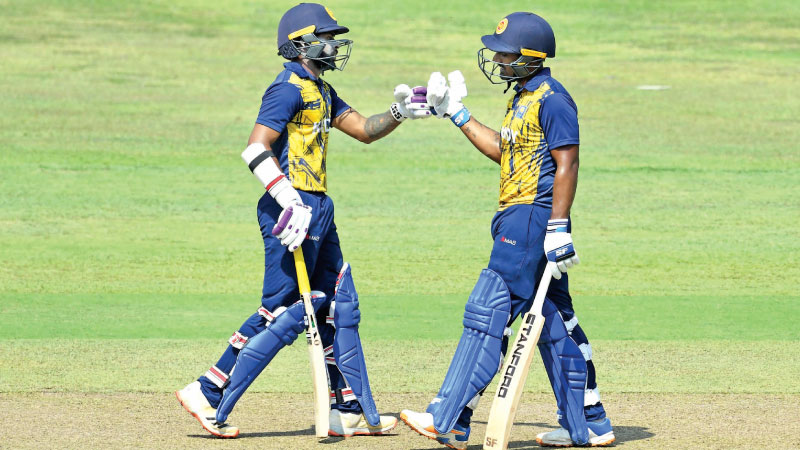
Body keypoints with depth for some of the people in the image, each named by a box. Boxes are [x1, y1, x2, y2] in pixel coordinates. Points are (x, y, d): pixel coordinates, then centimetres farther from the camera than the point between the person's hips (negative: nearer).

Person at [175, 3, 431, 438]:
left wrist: (399, 112, 5)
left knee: (340, 307, 12)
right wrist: (291, 202, -30)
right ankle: (208, 396, -5)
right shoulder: (289, 88, -13)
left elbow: (364, 129, 23)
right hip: (293, 209, -10)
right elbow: (256, 148, -22)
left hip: (317, 210, 10)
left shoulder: (320, 91, 17)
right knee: (284, 314, -9)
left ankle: (351, 411, 18)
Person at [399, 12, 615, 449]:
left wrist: (558, 228, -24)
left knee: (488, 313, -11)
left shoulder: (551, 99, -14)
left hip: (534, 218, -10)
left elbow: (566, 164, -19)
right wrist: (456, 113, 26)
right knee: (554, 322, 12)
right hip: (518, 220, 10)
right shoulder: (523, 98, 17)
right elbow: (501, 150, 29)